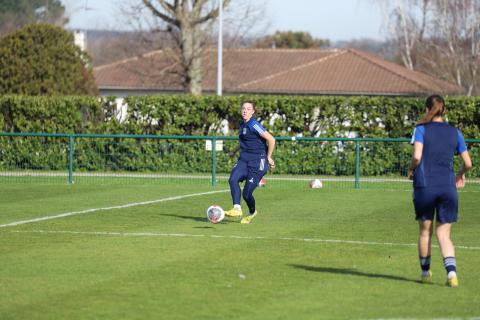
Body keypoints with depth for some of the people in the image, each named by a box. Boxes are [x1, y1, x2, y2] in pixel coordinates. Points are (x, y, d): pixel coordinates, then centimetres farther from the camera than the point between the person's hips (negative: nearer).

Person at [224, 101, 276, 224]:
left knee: (246, 194, -6)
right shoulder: (242, 124, 13)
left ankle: (252, 212, 25)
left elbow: (271, 139, -17)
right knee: (233, 179, -24)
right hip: (244, 160, 8)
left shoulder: (253, 125, -15)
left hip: (257, 163, -7)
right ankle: (237, 208, -26)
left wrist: (268, 157, -8)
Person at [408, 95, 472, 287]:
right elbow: (468, 163, 10)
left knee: (425, 231, 16)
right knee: (443, 234, 6)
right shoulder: (454, 133, 9)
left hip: (424, 186, -2)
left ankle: (425, 272, 26)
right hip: (448, 188, 2)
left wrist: (411, 170, 6)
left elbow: (417, 157, -14)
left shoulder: (421, 129, -1)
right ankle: (451, 272, -15)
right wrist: (461, 174, 31)